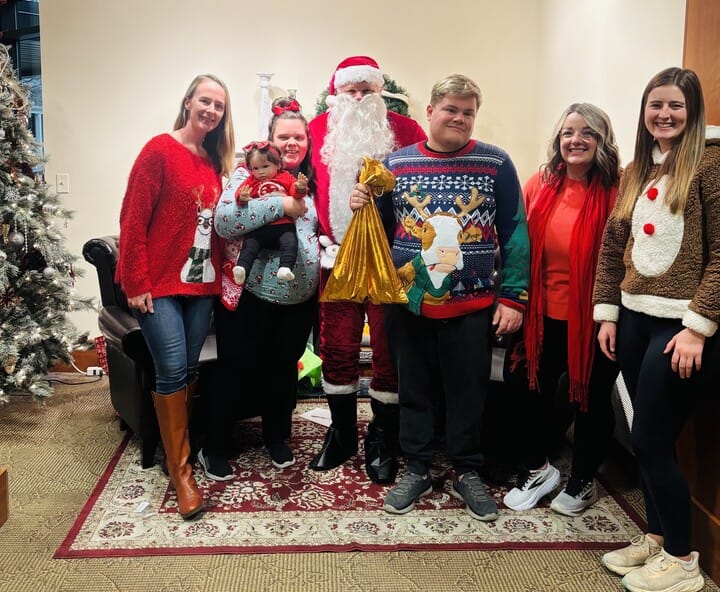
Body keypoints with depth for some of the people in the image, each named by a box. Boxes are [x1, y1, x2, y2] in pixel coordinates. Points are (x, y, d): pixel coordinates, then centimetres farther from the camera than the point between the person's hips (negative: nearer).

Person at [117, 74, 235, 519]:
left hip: (201, 283, 6)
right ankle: (181, 470, 2)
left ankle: (179, 445, 24)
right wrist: (136, 283, -13)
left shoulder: (216, 161, 12)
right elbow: (133, 220, -10)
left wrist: (220, 273, 6)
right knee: (173, 370, -9)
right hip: (159, 284, -6)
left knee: (190, 370, 9)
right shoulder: (160, 151, -7)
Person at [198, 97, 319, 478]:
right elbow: (223, 221, -23)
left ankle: (277, 438, 37)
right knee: (234, 370, 5)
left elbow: (319, 230, 22)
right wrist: (281, 205, -24)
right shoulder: (249, 174, -7)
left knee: (284, 369, 18)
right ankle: (215, 449, 22)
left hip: (300, 298, 5)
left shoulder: (311, 183, 10)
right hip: (249, 295, -5)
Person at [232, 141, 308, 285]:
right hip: (258, 226, 1)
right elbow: (240, 192, 7)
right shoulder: (251, 181, 20)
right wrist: (242, 197, -19)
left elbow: (294, 191, 7)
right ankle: (241, 267, -23)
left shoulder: (286, 177, 17)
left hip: (284, 225, -1)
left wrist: (300, 188, -19)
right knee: (250, 244, -16)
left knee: (290, 242, -23)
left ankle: (285, 268, -33)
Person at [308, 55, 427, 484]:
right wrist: (318, 234, 3)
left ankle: (383, 440, 20)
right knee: (337, 346, 8)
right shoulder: (318, 130, 9)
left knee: (389, 348, 3)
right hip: (337, 256, 2)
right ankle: (342, 433, 26)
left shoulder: (406, 130, 2)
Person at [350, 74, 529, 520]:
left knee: (468, 391, 10)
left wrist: (513, 297, -6)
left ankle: (467, 472, 28)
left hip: (472, 303, -1)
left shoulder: (496, 163, -1)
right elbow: (382, 227, 13)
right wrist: (362, 206, -9)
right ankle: (417, 470, 29)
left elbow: (515, 232, -1)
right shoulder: (397, 163, 4)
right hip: (410, 301, 2)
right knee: (414, 388, 12)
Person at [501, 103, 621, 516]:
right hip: (544, 315, 3)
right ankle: (537, 470, 36)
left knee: (592, 398, 13)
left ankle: (583, 481, 36)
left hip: (593, 318, -3)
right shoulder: (540, 185, 1)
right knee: (530, 389, 11)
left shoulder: (617, 191, -10)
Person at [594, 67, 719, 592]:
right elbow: (613, 247, 13)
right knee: (650, 440, 13)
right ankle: (656, 538, 29)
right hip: (634, 317, 6)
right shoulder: (634, 172, 13)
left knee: (650, 441, -3)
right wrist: (606, 313, 8)